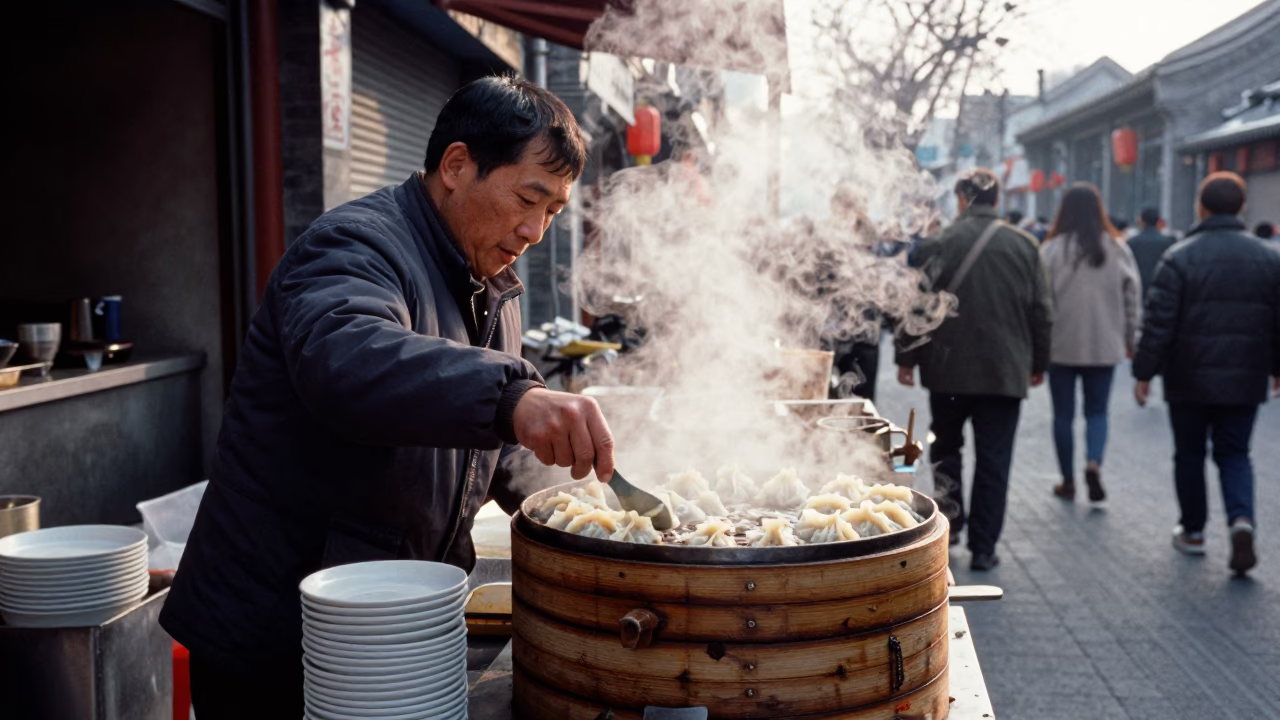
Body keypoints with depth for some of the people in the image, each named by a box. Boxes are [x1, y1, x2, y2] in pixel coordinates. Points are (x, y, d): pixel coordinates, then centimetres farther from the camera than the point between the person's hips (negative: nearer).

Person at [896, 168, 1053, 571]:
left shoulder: (938, 245, -6)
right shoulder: (1024, 245, 1)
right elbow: (1040, 311, 5)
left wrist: (907, 357, 5)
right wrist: (1038, 363, 15)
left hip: (948, 368, -1)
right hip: (1005, 371, 1)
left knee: (945, 446, 20)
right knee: (994, 460, 5)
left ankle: (950, 519, 11)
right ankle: (983, 549, 7)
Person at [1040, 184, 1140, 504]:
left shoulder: (1052, 249, -9)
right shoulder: (1118, 249, -1)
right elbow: (1131, 296, 4)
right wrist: (1130, 339, 14)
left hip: (1062, 345, -2)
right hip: (1105, 345, 2)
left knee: (1063, 414, 10)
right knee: (1097, 411, 13)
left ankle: (1068, 481, 16)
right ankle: (1094, 463, -10)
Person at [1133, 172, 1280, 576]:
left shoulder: (1179, 258, -10)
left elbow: (1158, 323, -11)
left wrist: (1144, 373, -4)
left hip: (1190, 379, -2)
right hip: (1245, 379, 3)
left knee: (1189, 454, 12)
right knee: (1234, 454, 12)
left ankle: (1193, 531, 22)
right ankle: (1241, 520, -11)